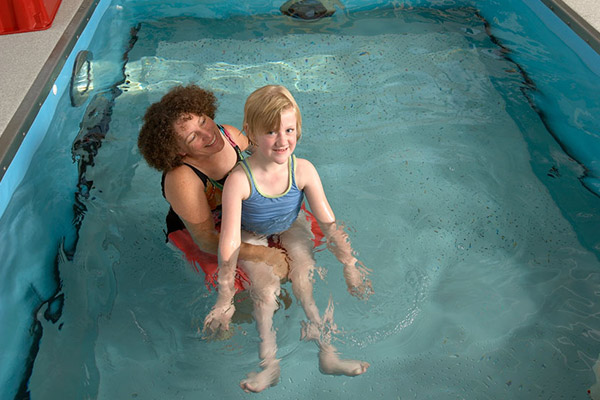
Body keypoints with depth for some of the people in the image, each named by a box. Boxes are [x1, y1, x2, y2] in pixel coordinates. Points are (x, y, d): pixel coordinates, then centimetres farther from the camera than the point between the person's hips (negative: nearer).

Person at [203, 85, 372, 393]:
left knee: (307, 274, -15)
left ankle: (327, 354, -7)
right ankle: (269, 364, -8)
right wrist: (225, 298, -30)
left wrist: (350, 266, -14)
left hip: (291, 228, 2)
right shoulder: (239, 180, -36)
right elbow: (230, 242, -33)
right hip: (252, 235, -2)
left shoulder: (303, 170, -26)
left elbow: (329, 223, -17)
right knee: (266, 287, -19)